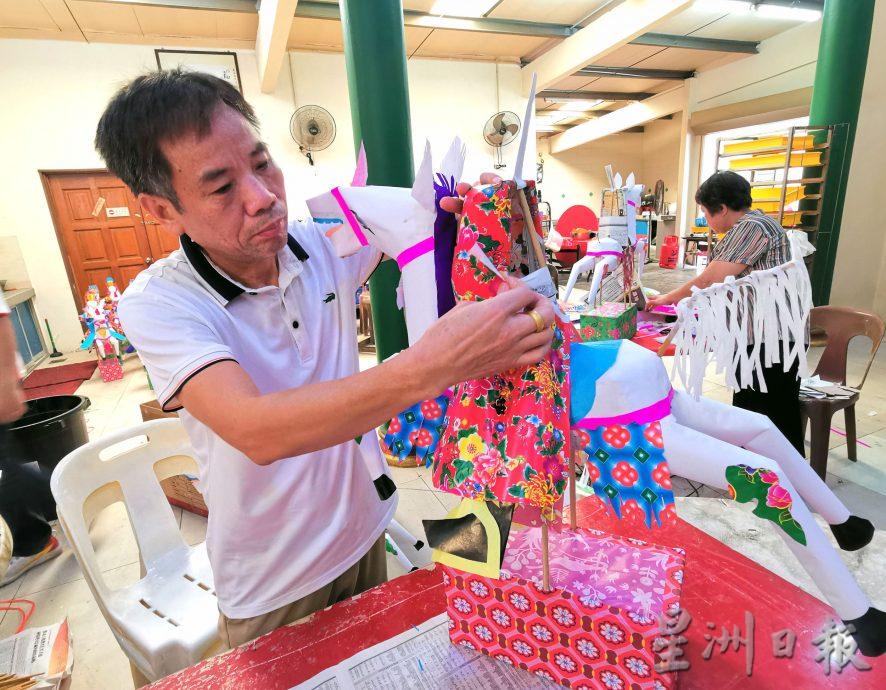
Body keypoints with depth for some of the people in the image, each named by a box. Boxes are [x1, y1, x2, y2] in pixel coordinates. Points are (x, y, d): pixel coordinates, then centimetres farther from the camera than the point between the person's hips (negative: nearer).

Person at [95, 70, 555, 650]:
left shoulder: (324, 243, -10)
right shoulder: (158, 303, -23)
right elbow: (256, 432, -39)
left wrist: (464, 209, -20)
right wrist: (431, 367, -51)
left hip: (365, 533, 4)